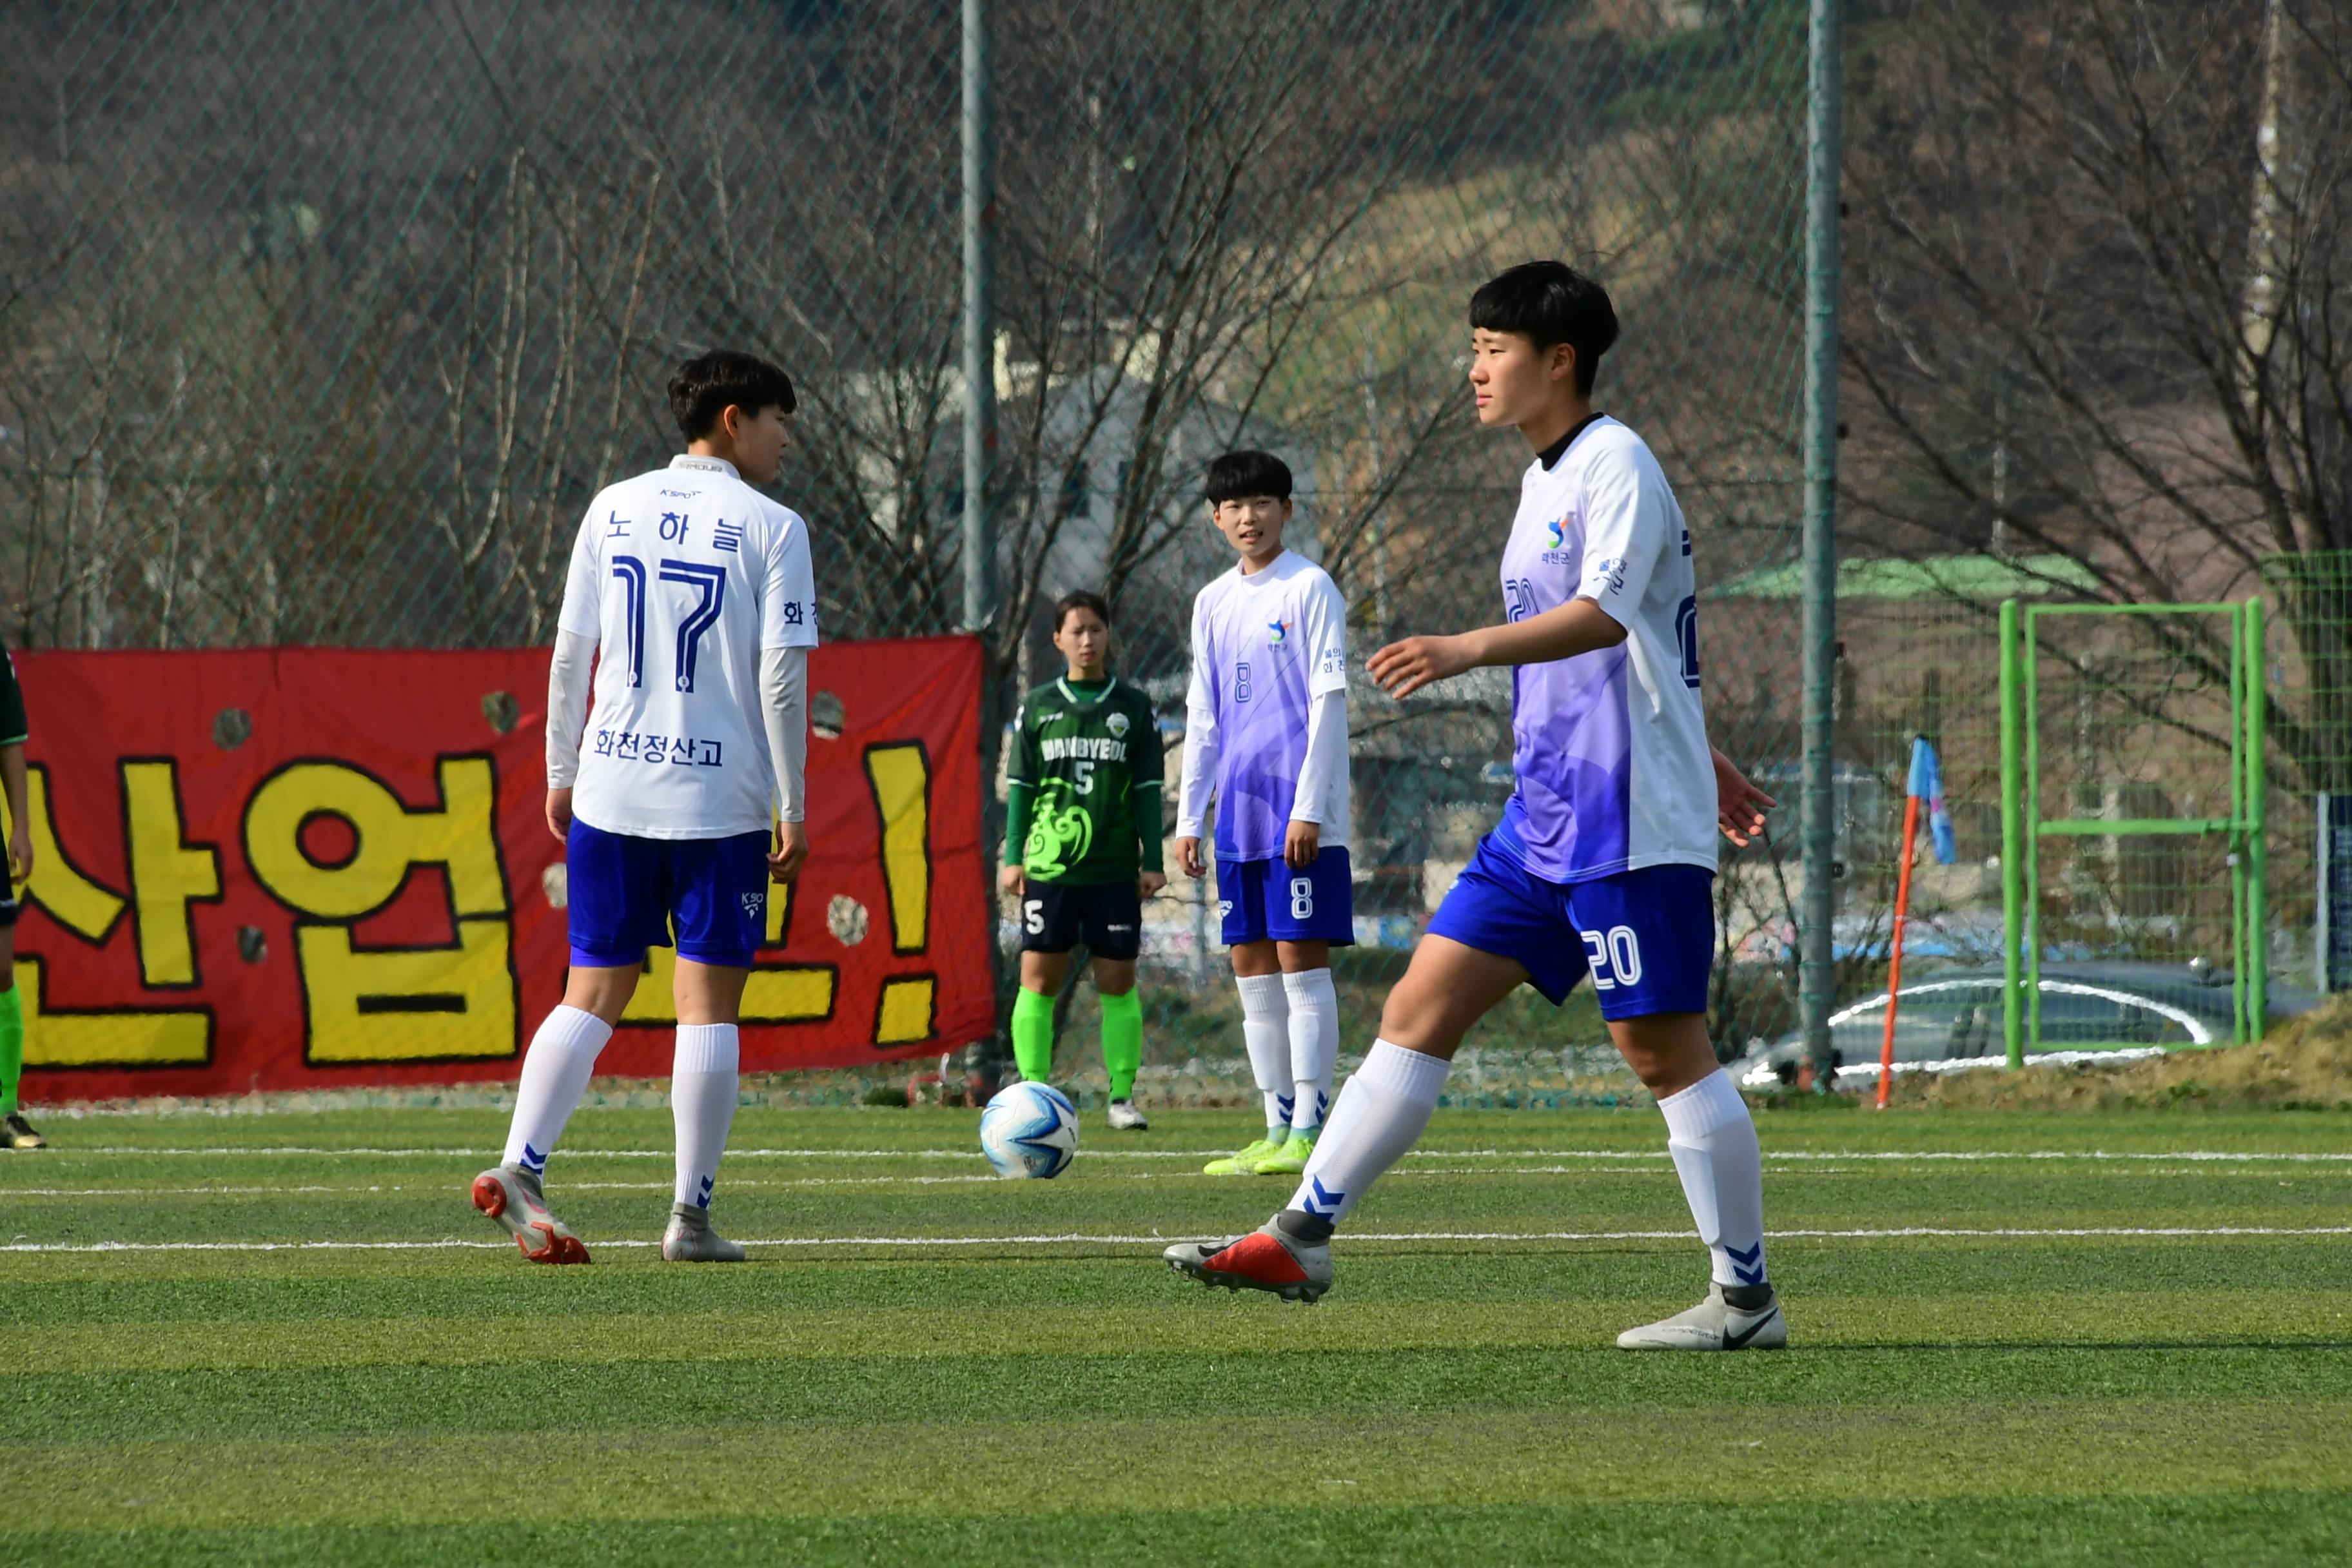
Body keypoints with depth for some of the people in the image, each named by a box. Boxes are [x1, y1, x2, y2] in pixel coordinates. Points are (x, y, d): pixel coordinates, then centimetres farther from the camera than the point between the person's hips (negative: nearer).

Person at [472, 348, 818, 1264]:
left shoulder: (613, 510, 7)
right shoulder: (771, 529, -5)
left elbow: (570, 651, 7)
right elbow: (781, 678, -8)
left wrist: (561, 772, 16)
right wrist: (791, 810, -3)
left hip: (610, 795, 4)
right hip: (721, 800, -4)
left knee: (596, 992, 11)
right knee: (708, 1001, 2)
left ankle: (519, 1167, -4)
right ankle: (691, 1216, 0)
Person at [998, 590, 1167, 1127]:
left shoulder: (1134, 708, 7)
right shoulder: (1037, 708, 7)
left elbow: (1148, 790, 7)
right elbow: (1020, 786, 8)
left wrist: (1152, 860, 2)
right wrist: (1013, 857, 1)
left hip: (1114, 869, 0)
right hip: (1050, 864, 0)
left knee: (1118, 981, 0)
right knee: (1039, 977, -4)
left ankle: (1123, 1096, 5)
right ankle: (1035, 1093, -1)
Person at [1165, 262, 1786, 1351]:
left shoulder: (1615, 465, -12)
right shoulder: (1545, 481, 17)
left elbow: (1606, 614, -29)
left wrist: (1469, 650, -42)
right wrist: (1702, 762, 37)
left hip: (1627, 821, -9)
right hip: (1545, 815, 9)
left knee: (1663, 1050, -6)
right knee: (1420, 1010, 4)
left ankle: (1745, 1300, 2)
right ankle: (1301, 1238, 4)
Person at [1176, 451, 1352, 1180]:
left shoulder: (1309, 588, -3)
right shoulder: (1213, 603, 16)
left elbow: (1328, 702, -8)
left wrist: (1307, 807, -15)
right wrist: (1188, 818, 13)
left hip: (1300, 815, -7)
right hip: (1238, 812, 7)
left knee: (1300, 958, -9)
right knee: (1252, 968, 6)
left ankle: (1309, 1129, -9)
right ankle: (1279, 1128, 10)